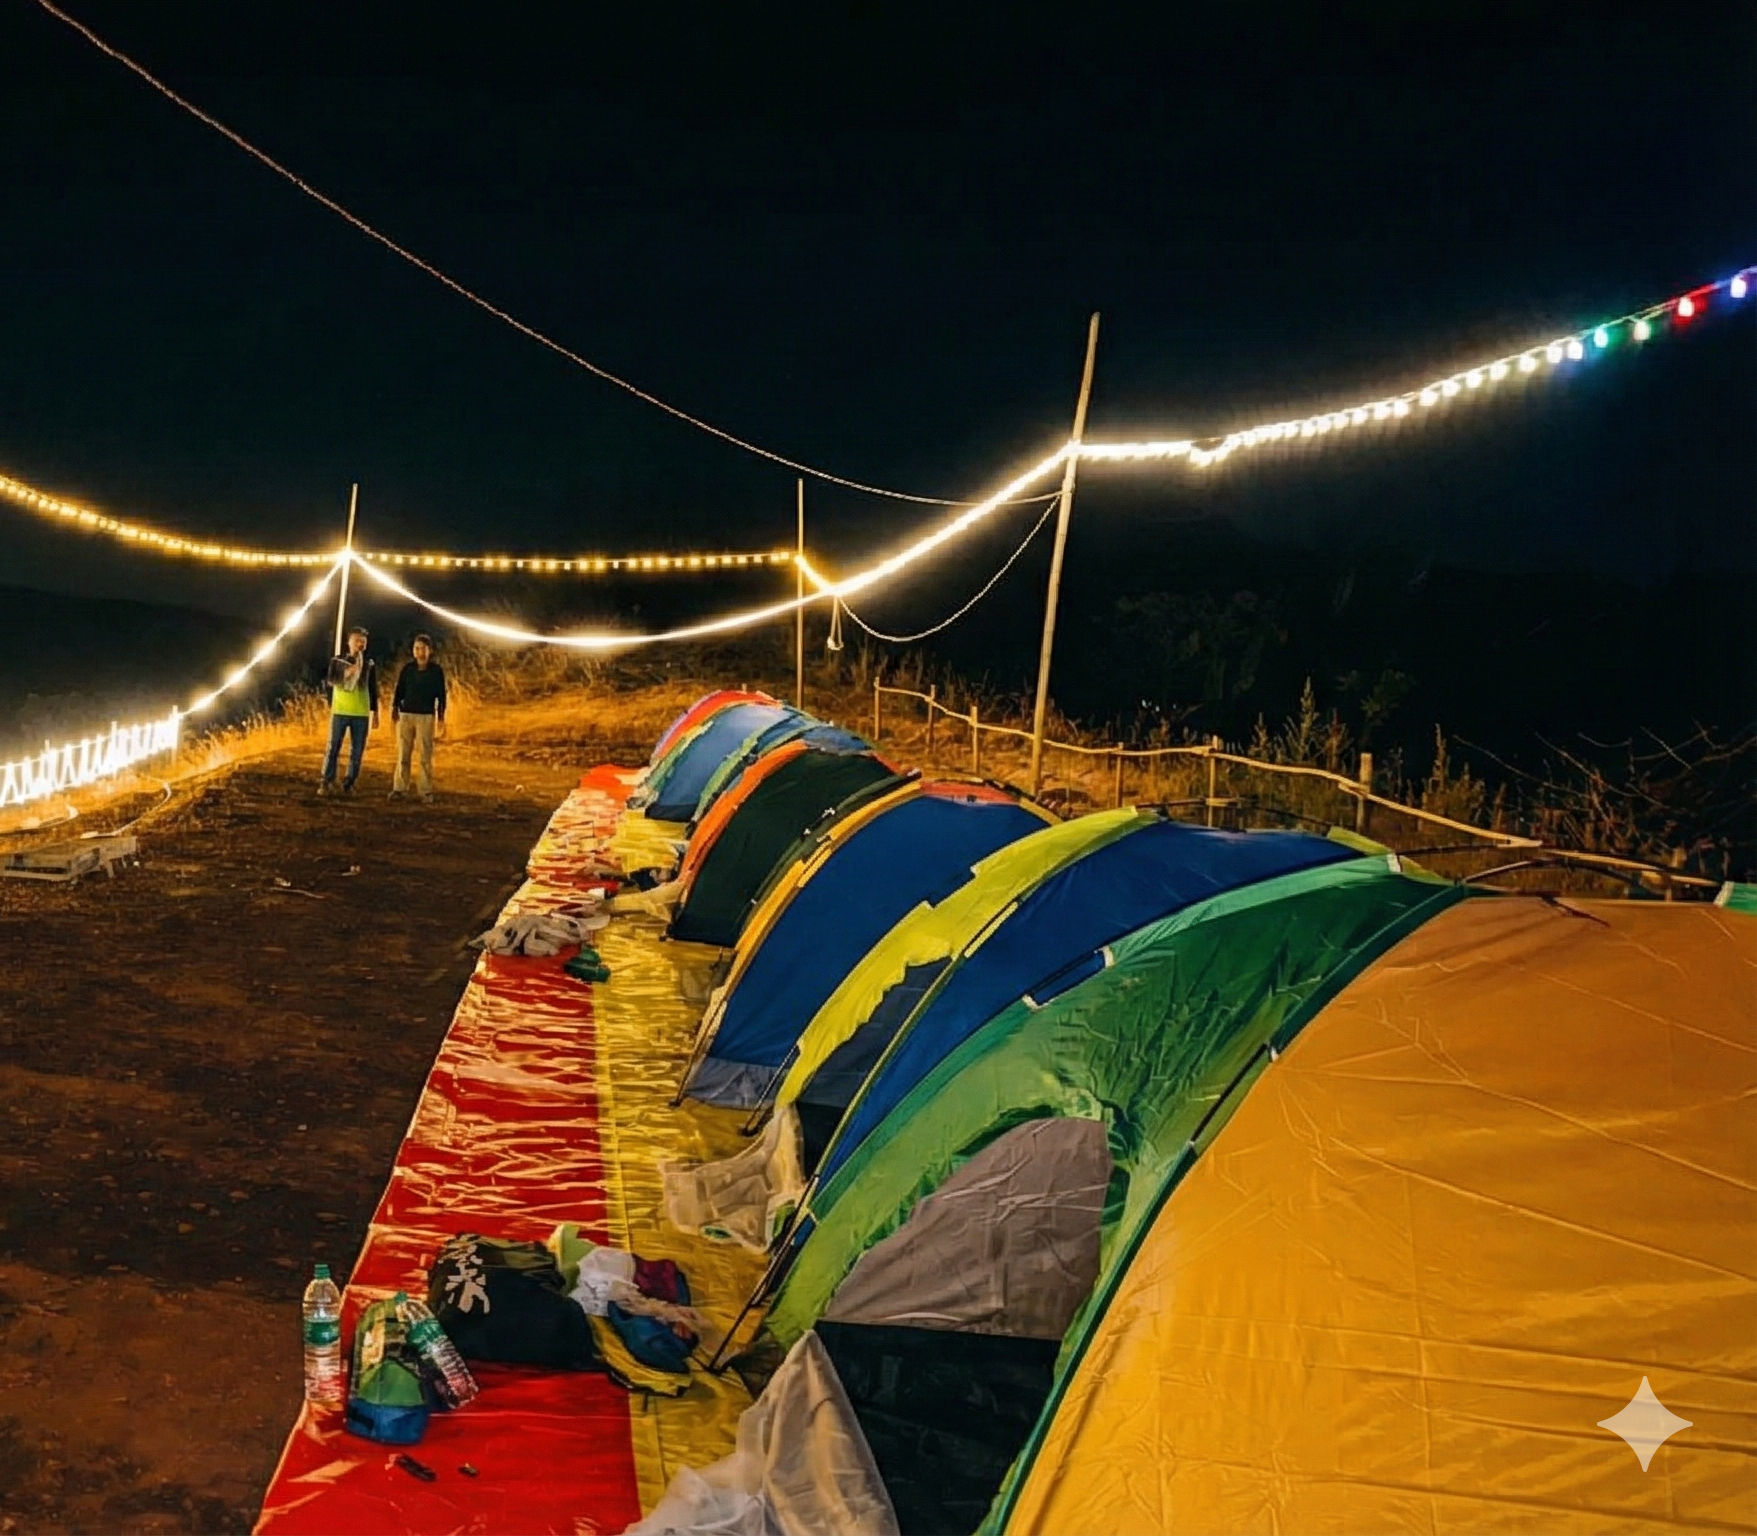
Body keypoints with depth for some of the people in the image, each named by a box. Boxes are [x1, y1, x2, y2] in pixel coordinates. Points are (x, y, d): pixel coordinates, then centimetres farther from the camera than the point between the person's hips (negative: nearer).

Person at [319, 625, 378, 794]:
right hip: (340, 711, -2)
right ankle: (326, 782, 0)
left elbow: (373, 690, 12)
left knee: (357, 751, 1)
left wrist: (375, 712, 10)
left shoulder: (369, 664, 8)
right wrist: (345, 674, -21)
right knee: (333, 748, -3)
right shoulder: (337, 660, 4)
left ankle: (349, 783, 9)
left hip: (361, 713, 2)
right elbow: (329, 680, -5)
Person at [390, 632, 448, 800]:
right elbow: (398, 691, 8)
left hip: (426, 717, -2)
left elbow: (441, 695, 3)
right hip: (406, 715, 2)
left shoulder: (436, 670, 2)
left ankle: (426, 791, -1)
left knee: (425, 756, -4)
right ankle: (399, 788, 4)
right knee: (403, 754, 1)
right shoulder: (407, 668, 7)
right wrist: (394, 712, 0)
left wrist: (441, 718, 0)